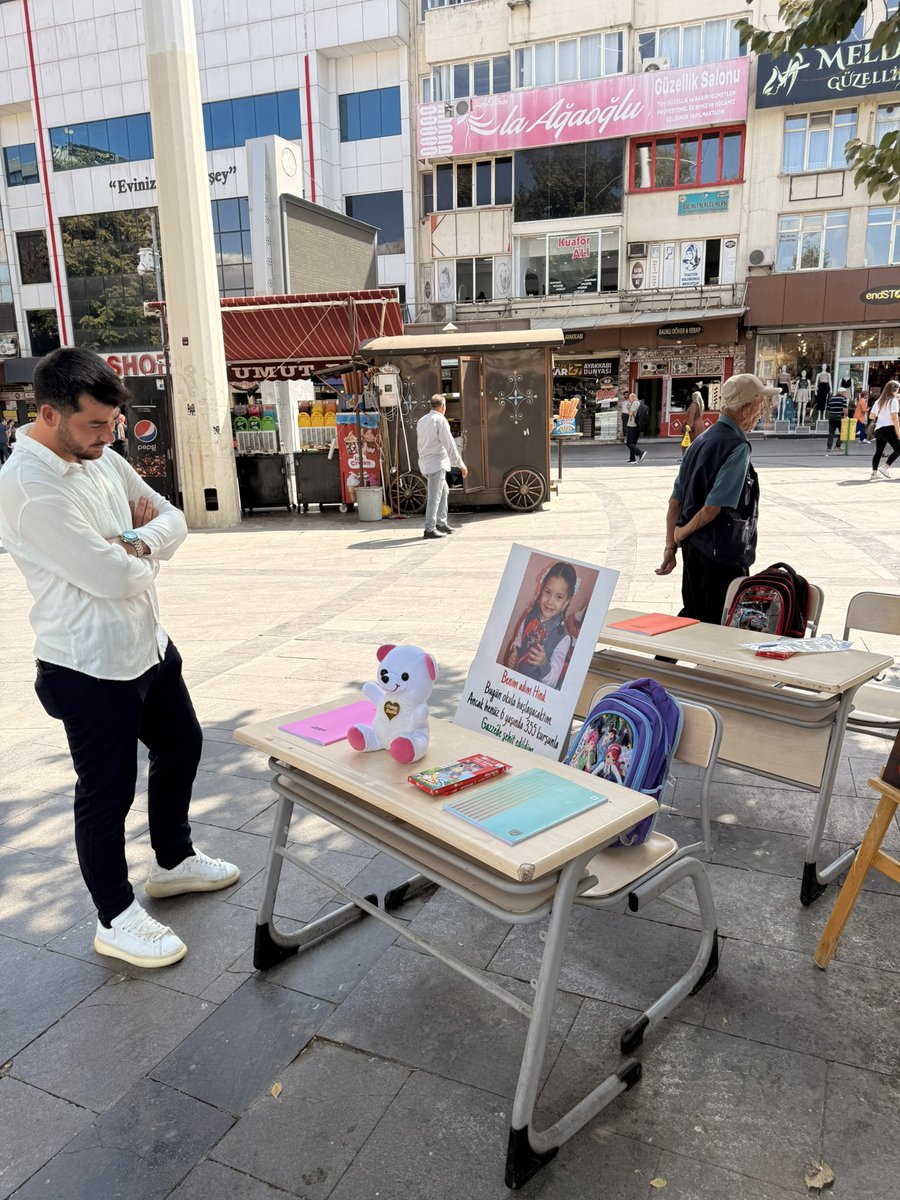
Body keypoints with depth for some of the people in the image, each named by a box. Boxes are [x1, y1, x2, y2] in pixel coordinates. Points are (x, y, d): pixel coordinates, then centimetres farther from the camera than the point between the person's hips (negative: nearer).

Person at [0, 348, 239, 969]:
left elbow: (174, 520, 4)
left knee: (181, 746, 22)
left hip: (148, 644, 9)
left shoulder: (101, 458, 3)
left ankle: (173, 861, 45)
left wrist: (132, 543, -16)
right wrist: (143, 551, -6)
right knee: (107, 791, 6)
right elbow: (116, 577, -28)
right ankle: (116, 918, 28)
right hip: (92, 669, -9)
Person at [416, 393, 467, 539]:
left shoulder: (422, 420, 13)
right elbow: (449, 444, -15)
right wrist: (461, 464, -12)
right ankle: (429, 529, -4)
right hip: (437, 463, -9)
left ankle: (441, 523, 21)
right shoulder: (440, 420, -12)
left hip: (426, 462, 9)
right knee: (434, 497, -6)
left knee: (444, 491, 19)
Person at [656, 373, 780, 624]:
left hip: (693, 549, 8)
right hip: (723, 556, -8)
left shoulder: (701, 441, 9)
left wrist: (671, 546, 13)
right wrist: (683, 533, -5)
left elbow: (675, 501, 10)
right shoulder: (737, 447, -16)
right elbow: (713, 507, -22)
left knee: (691, 616, 19)